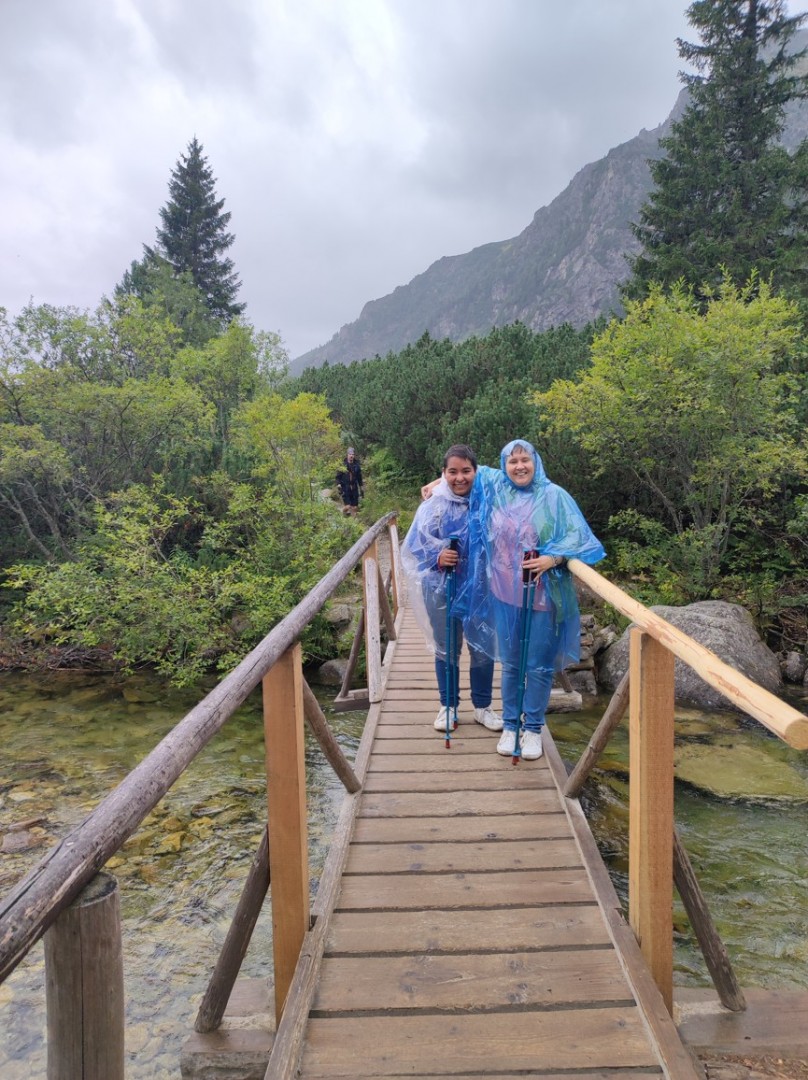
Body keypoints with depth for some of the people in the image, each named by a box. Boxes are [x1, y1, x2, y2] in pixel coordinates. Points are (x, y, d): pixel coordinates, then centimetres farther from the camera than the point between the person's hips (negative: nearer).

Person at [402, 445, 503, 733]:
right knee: (447, 651, 14)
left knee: (482, 650, 12)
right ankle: (448, 706, 32)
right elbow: (414, 546, -5)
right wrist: (437, 557, -22)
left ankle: (482, 707, 32)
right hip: (443, 590, -1)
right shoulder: (433, 506, -8)